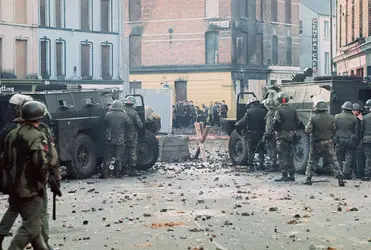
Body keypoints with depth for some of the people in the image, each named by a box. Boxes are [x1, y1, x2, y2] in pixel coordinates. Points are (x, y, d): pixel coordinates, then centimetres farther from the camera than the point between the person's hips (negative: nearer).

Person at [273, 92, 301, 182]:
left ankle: (284, 175, -8)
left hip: (282, 135, -6)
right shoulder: (293, 110, 8)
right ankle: (291, 175, 14)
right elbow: (298, 123, 9)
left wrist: (277, 130, 2)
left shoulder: (279, 111, -11)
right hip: (291, 135, 6)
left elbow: (275, 123, -16)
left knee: (282, 156, -3)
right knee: (290, 156, 13)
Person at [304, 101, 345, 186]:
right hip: (328, 144, 1)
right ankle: (340, 179, -3)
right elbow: (334, 130, 1)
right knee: (333, 161, 4)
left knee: (312, 161, 12)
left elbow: (307, 130, -11)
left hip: (316, 144, -1)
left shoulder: (313, 118, -11)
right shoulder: (331, 118, -4)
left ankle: (308, 179, 14)